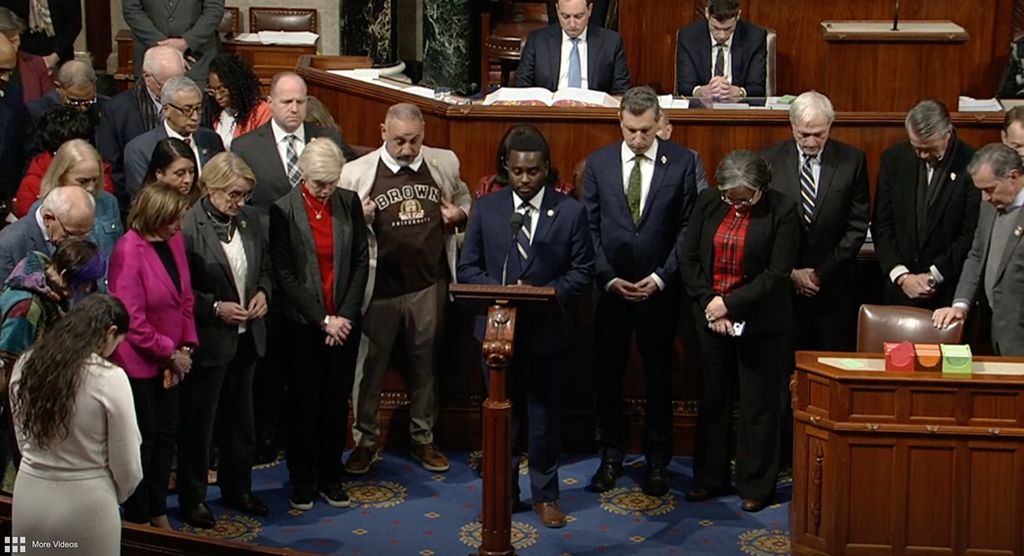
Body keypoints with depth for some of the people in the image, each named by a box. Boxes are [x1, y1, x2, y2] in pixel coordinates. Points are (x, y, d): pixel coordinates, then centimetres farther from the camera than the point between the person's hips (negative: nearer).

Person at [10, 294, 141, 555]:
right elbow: (128, 469, -10)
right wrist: (113, 497, 10)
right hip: (84, 505, -4)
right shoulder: (110, 378, -17)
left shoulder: (25, 366, -3)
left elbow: (24, 441, 9)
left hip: (29, 497, 4)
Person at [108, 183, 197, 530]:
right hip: (138, 361, -7)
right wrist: (170, 353, -13)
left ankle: (158, 512, 28)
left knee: (167, 434, 13)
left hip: (169, 359, 7)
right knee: (144, 438, 5)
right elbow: (132, 319, -21)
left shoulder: (174, 240, 0)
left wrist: (186, 347, -2)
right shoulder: (129, 251, -21)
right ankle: (138, 518, 21)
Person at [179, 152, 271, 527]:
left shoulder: (248, 218, 3)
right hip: (209, 340, -6)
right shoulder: (188, 226, -17)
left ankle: (238, 489, 34)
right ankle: (192, 498, 21)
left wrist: (263, 292, -2)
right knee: (198, 422, 7)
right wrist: (216, 308, -20)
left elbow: (265, 264, 17)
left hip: (246, 337, 7)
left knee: (241, 420, 18)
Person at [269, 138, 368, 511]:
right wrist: (323, 320, -11)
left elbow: (361, 261, 3)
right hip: (303, 323, -2)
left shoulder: (349, 203, 1)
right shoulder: (284, 210, -8)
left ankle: (331, 477, 22)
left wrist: (345, 316, -6)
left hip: (344, 321, 3)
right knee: (303, 403, 6)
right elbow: (285, 275, -8)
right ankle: (301, 481, 18)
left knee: (337, 400, 9)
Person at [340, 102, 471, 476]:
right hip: (379, 287, -2)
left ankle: (423, 438, 30)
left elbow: (464, 200, 19)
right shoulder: (356, 173, -7)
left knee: (425, 365, 14)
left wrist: (460, 214, -3)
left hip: (429, 285, 2)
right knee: (370, 367, 8)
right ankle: (365, 441, 23)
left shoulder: (445, 164, 2)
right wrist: (359, 219, -19)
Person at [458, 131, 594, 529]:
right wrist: (501, 292, -16)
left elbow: (582, 271, -2)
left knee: (546, 414, 8)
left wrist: (547, 295, -19)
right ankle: (503, 491, 26)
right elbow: (468, 268, 2)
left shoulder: (570, 212, -3)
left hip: (549, 329, -1)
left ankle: (544, 495, 23)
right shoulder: (486, 208, 1)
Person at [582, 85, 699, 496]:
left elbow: (687, 227, -3)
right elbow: (589, 227, 2)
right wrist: (608, 277, -8)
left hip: (659, 289, -1)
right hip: (610, 287, 1)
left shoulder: (681, 162, -3)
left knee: (659, 374, 8)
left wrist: (661, 276, -11)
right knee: (608, 373, 8)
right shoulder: (598, 163, 1)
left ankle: (657, 460, 20)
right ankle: (611, 455, 21)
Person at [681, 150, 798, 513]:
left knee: (758, 407, 5)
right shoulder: (708, 202, 0)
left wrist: (730, 304, -15)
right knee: (713, 400, 14)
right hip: (711, 317, 4)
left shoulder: (782, 211, -11)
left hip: (760, 322, -4)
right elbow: (690, 259, 4)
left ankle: (757, 486, 17)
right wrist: (709, 303, -8)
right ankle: (710, 479, 27)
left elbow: (777, 273, -14)